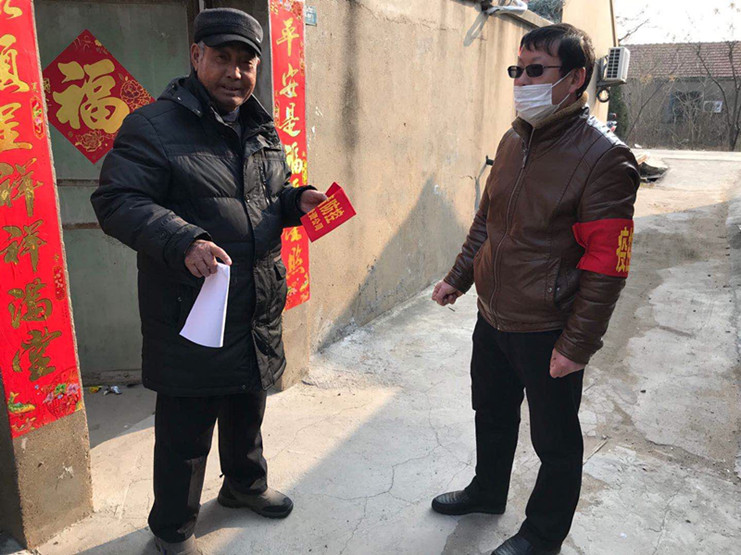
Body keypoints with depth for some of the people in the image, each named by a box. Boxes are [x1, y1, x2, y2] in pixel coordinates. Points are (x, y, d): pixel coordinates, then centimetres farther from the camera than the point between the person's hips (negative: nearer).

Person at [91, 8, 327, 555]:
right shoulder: (154, 126, -11)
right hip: (191, 319, -6)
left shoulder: (263, 131, 12)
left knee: (248, 411, 25)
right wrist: (184, 240, -31)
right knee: (186, 432, 8)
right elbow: (117, 202, -17)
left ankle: (246, 484, 51)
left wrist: (297, 201, 0)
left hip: (259, 315, 7)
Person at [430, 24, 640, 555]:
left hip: (547, 332, -7)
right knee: (492, 414, 25)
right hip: (492, 316, 7)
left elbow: (606, 266, -20)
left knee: (555, 440, 13)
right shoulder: (515, 139, 5)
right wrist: (459, 276, 15)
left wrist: (576, 345, -19)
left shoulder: (603, 156, -19)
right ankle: (488, 491, 50)